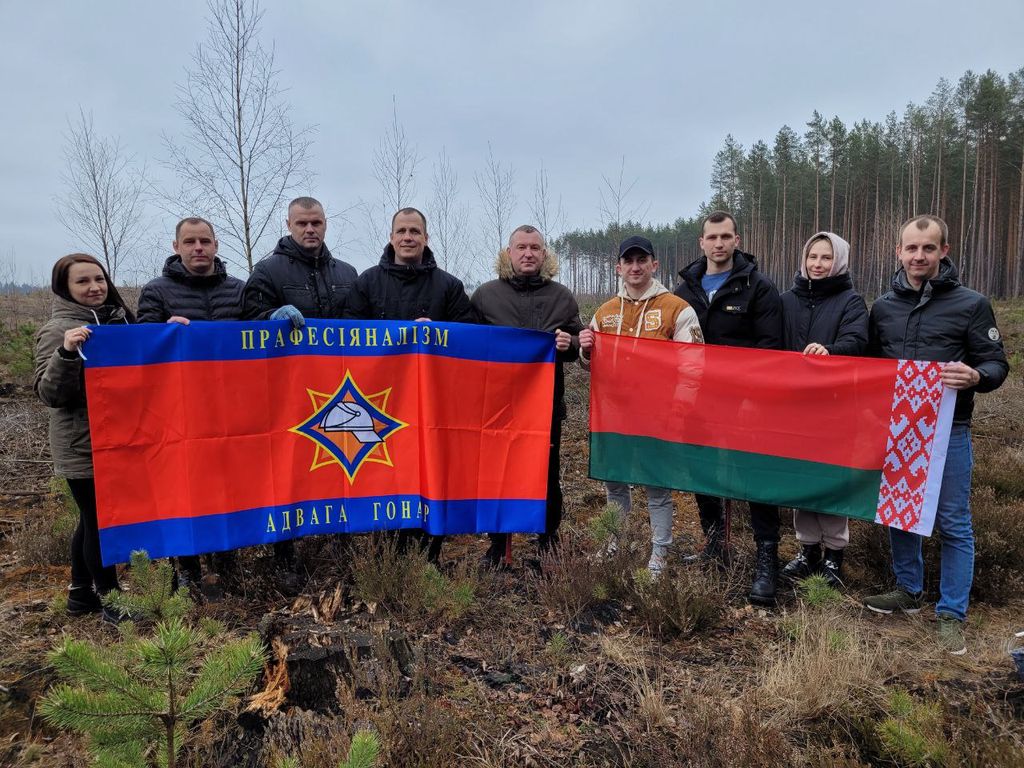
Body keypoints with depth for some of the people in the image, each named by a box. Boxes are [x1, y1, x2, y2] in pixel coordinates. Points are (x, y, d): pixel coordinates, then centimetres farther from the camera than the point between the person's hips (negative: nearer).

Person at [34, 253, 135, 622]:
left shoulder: (118, 318, 8)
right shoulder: (58, 330, -12)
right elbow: (51, 394, -17)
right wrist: (67, 353, -33)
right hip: (85, 448, -7)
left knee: (94, 520, 17)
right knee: (100, 521, 2)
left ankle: (81, 594, 32)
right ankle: (110, 601, 16)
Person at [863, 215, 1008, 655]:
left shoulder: (971, 304, -3)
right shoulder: (883, 306, 8)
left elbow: (997, 363, -3)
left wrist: (976, 376, -25)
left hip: (947, 430, -4)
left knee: (953, 523, 2)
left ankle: (951, 614, 13)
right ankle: (909, 591, 30)